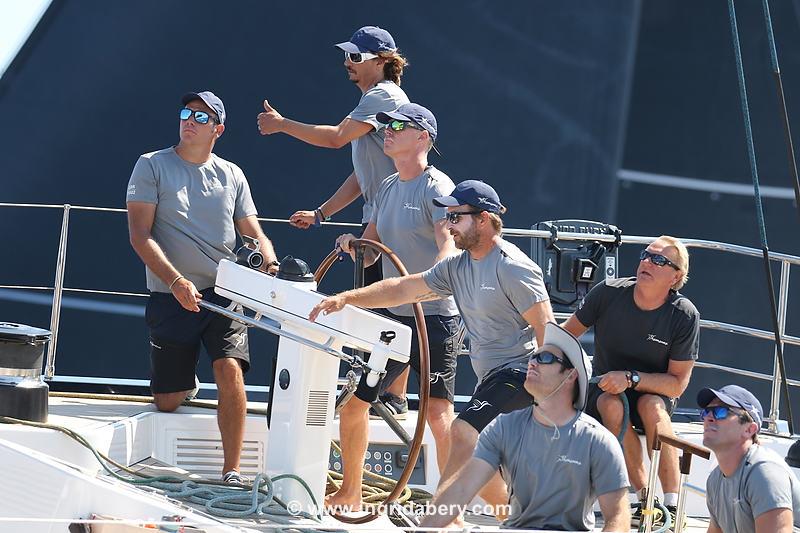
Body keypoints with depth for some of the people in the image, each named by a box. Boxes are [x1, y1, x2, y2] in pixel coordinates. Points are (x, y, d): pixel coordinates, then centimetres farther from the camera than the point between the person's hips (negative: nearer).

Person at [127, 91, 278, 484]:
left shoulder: (231, 175, 10)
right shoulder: (152, 166, 0)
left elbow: (254, 235, 12)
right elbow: (140, 236, -7)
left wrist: (274, 269, -11)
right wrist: (176, 282, -20)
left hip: (223, 293, 1)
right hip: (172, 296, -1)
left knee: (230, 369, -23)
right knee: (167, 403, 1)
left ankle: (231, 471, -17)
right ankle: (185, 380, 39)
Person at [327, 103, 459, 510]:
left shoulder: (436, 187, -10)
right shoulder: (388, 189, 16)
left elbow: (449, 248, -23)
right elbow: (370, 252, 21)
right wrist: (354, 245, -2)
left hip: (433, 316, -8)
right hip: (391, 316, 8)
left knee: (438, 415, -11)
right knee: (351, 400, 10)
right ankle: (350, 493, 24)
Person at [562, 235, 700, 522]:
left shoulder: (685, 315, -15)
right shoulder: (609, 292, -12)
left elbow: (677, 384, -13)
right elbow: (567, 333, 0)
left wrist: (631, 378, -28)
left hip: (655, 393, -1)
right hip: (603, 390, 1)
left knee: (651, 404, -36)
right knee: (612, 405, -34)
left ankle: (672, 503, -33)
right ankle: (642, 496, -29)